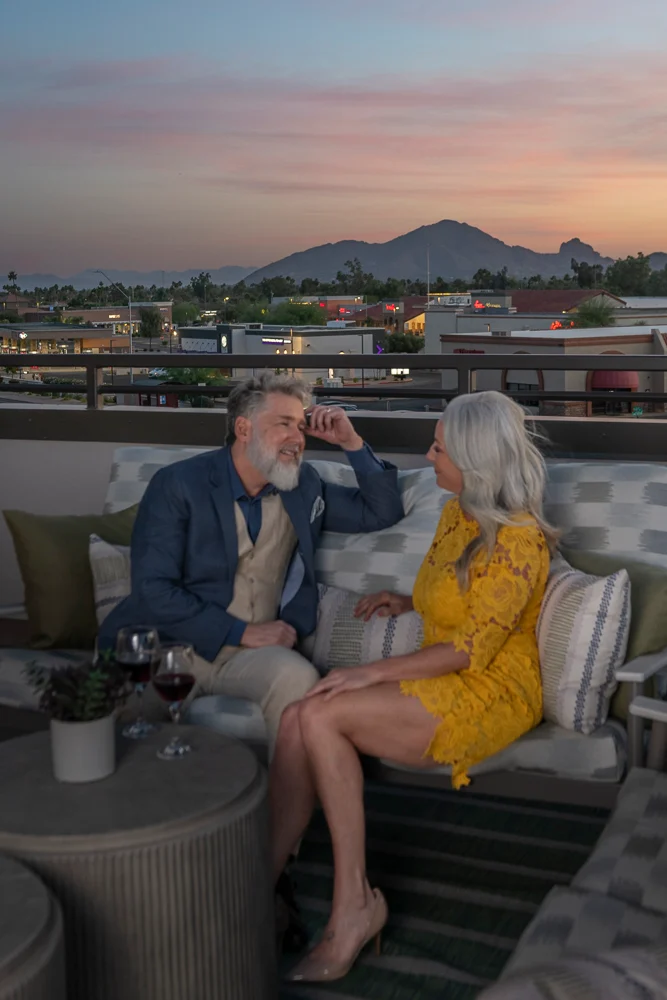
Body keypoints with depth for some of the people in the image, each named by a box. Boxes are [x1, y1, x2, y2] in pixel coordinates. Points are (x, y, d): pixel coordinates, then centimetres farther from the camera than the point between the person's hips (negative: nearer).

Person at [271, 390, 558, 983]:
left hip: (490, 692, -8)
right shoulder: (456, 513, 12)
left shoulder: (517, 540, -15)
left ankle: (354, 904, -19)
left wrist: (375, 672, -23)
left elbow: (471, 649, -20)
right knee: (299, 721, -19)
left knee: (321, 717, -27)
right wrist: (406, 602, 13)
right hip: (441, 683, 8)